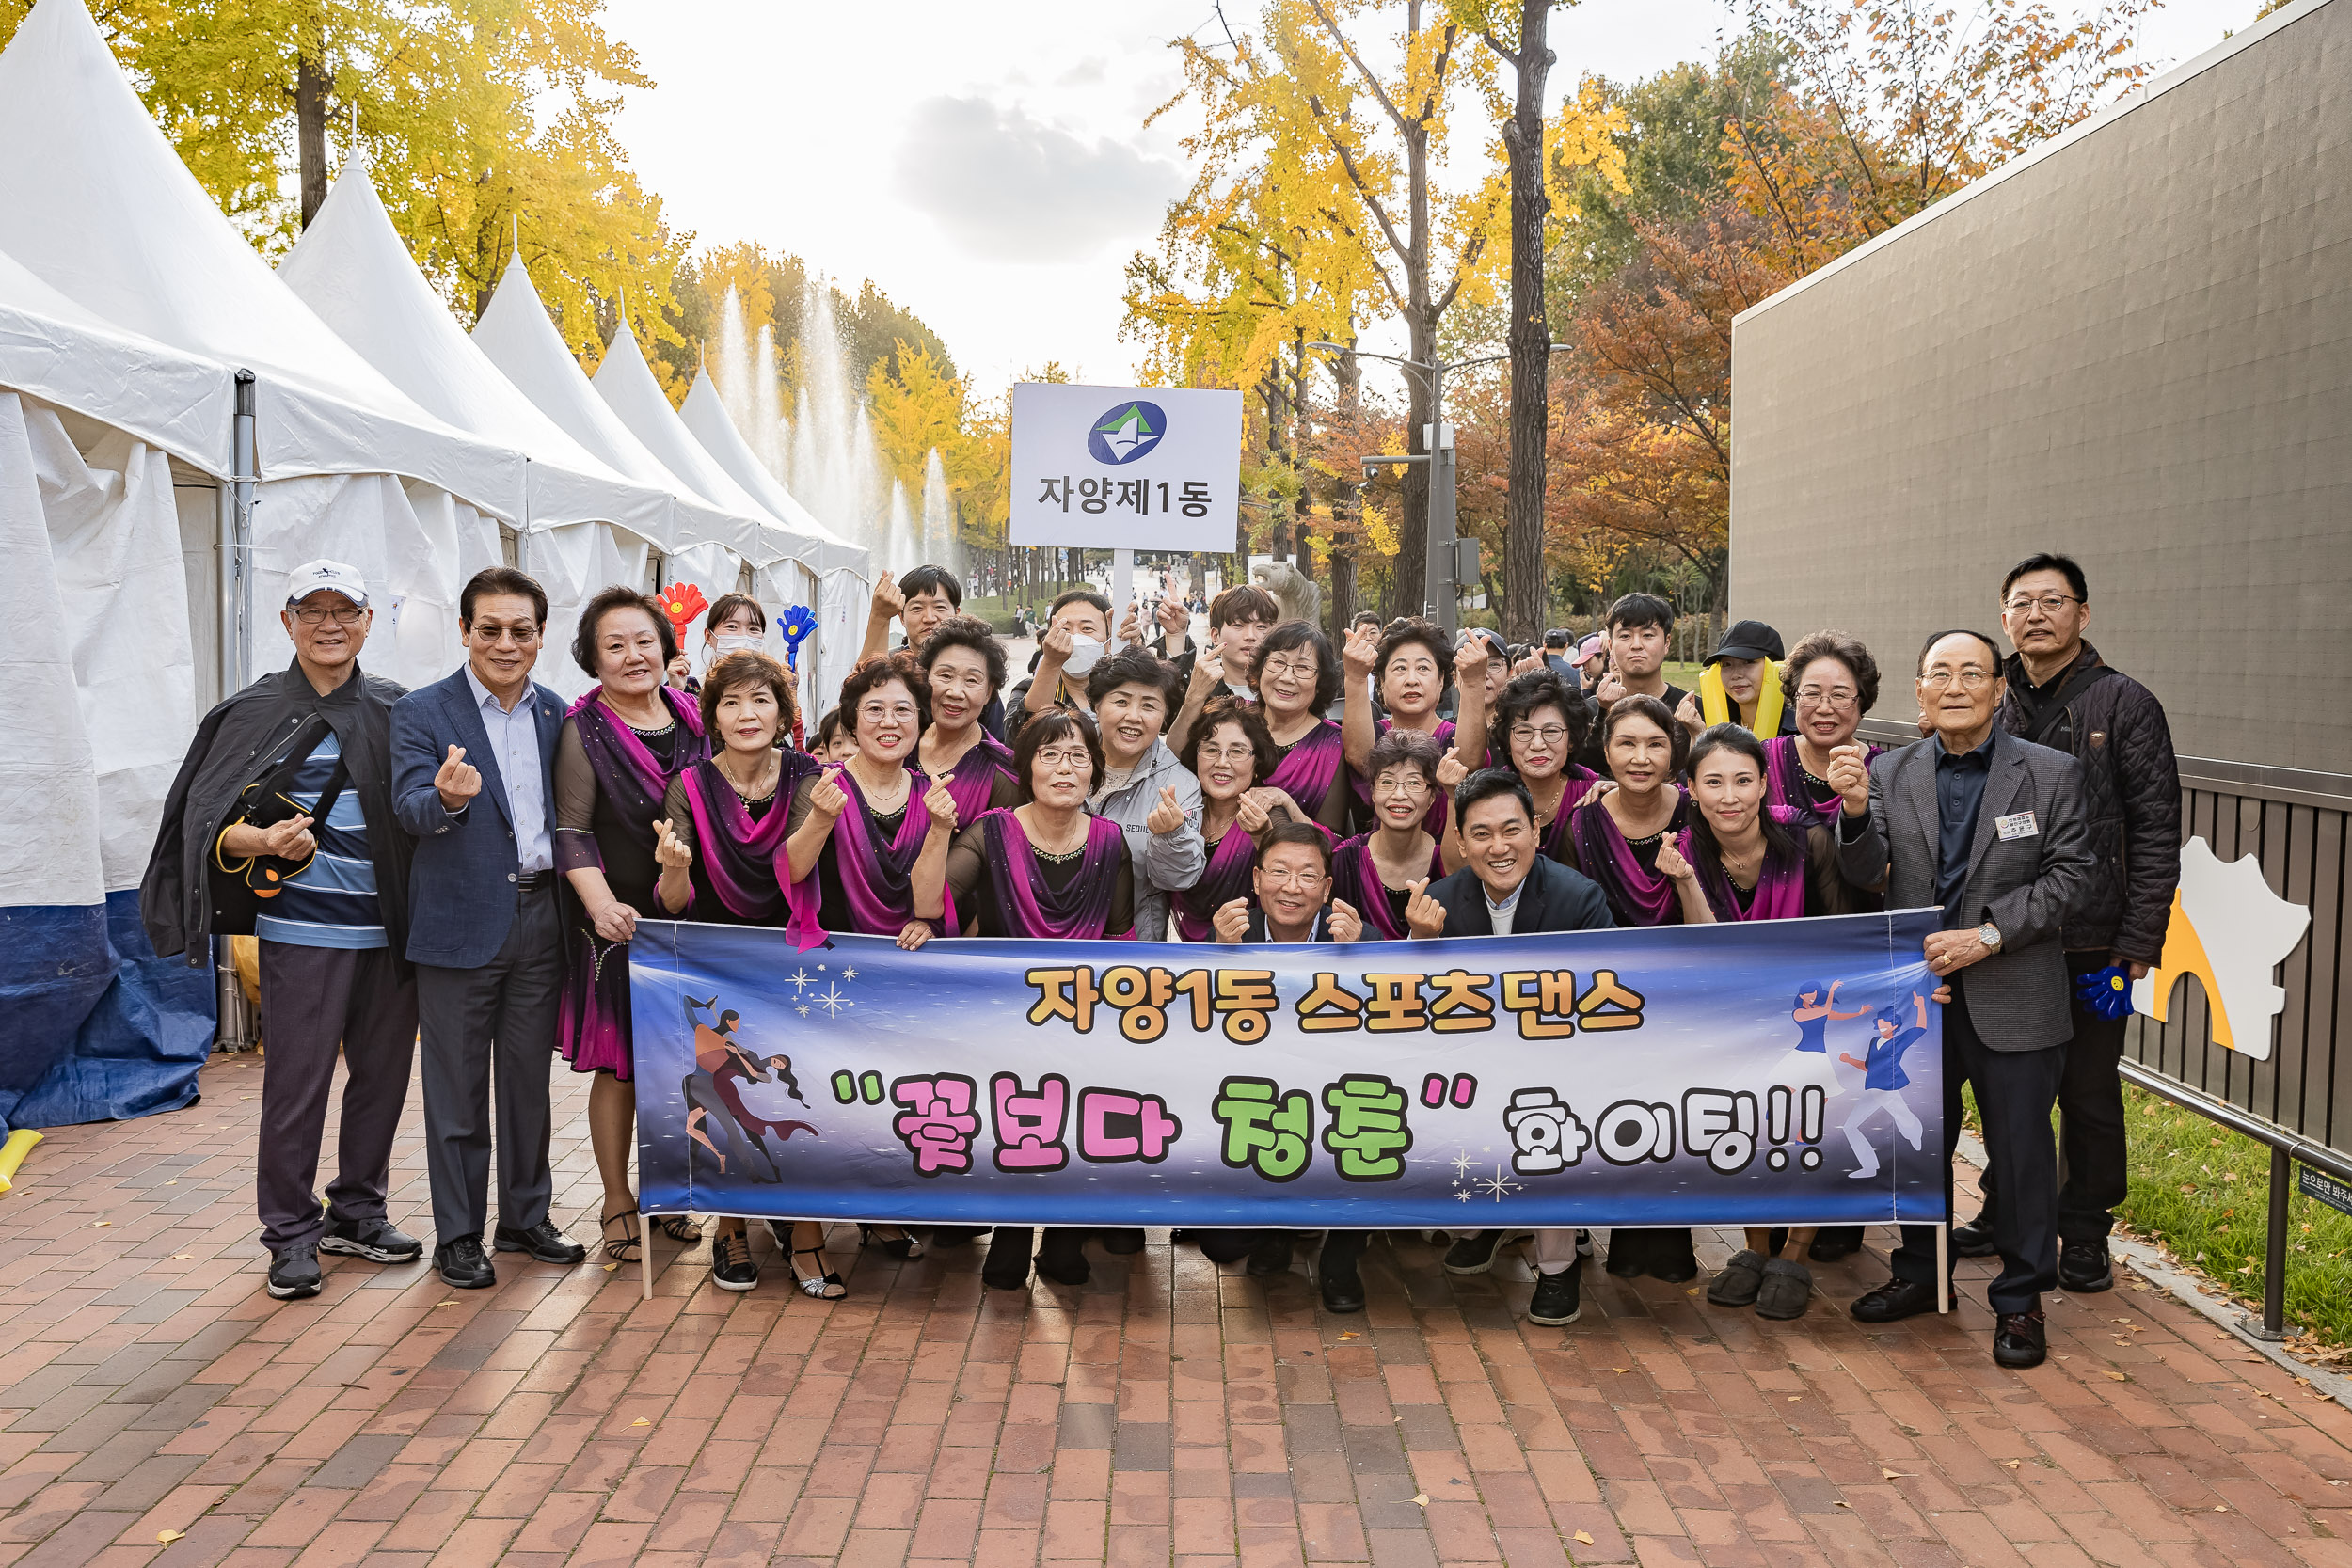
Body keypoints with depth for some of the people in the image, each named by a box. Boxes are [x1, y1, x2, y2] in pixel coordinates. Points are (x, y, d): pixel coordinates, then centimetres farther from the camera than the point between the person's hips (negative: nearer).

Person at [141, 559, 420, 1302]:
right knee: (297, 1082, -2)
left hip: (389, 929, 4)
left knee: (383, 1073, 10)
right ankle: (291, 1234, 11)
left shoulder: (395, 709, 10)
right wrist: (263, 839, -23)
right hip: (302, 928, -3)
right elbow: (208, 823, -4)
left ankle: (357, 1212, 26)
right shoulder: (256, 712, 1)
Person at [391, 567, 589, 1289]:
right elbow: (411, 807, -18)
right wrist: (449, 798, -40)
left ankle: (525, 1217, 27)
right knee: (457, 1087, 5)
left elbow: (570, 814, 11)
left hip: (541, 915, 4)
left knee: (529, 1077, 14)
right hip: (463, 922, -4)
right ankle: (457, 1235, 16)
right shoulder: (421, 712, -5)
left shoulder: (557, 714, 8)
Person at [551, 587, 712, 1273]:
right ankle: (617, 1203, 15)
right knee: (619, 1063, 2)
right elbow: (572, 832, -11)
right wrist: (603, 904, -24)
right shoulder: (584, 730, -6)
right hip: (620, 923, -4)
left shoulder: (692, 718, 7)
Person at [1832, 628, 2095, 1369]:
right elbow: (1868, 876, -3)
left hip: (2013, 999, -3)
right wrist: (1856, 811, -22)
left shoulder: (2051, 773, -4)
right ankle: (1919, 1273, 36)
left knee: (2021, 1152, 6)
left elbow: (2068, 877, -7)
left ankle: (2020, 1300, 22)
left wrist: (1988, 935, -17)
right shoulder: (1890, 773, 2)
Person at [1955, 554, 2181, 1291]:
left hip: (2092, 946, -4)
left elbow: (2156, 833, -8)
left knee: (2089, 1095, 7)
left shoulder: (2125, 704, -5)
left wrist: (2140, 942, -12)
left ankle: (2084, 1236, 21)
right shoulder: (1994, 707, 8)